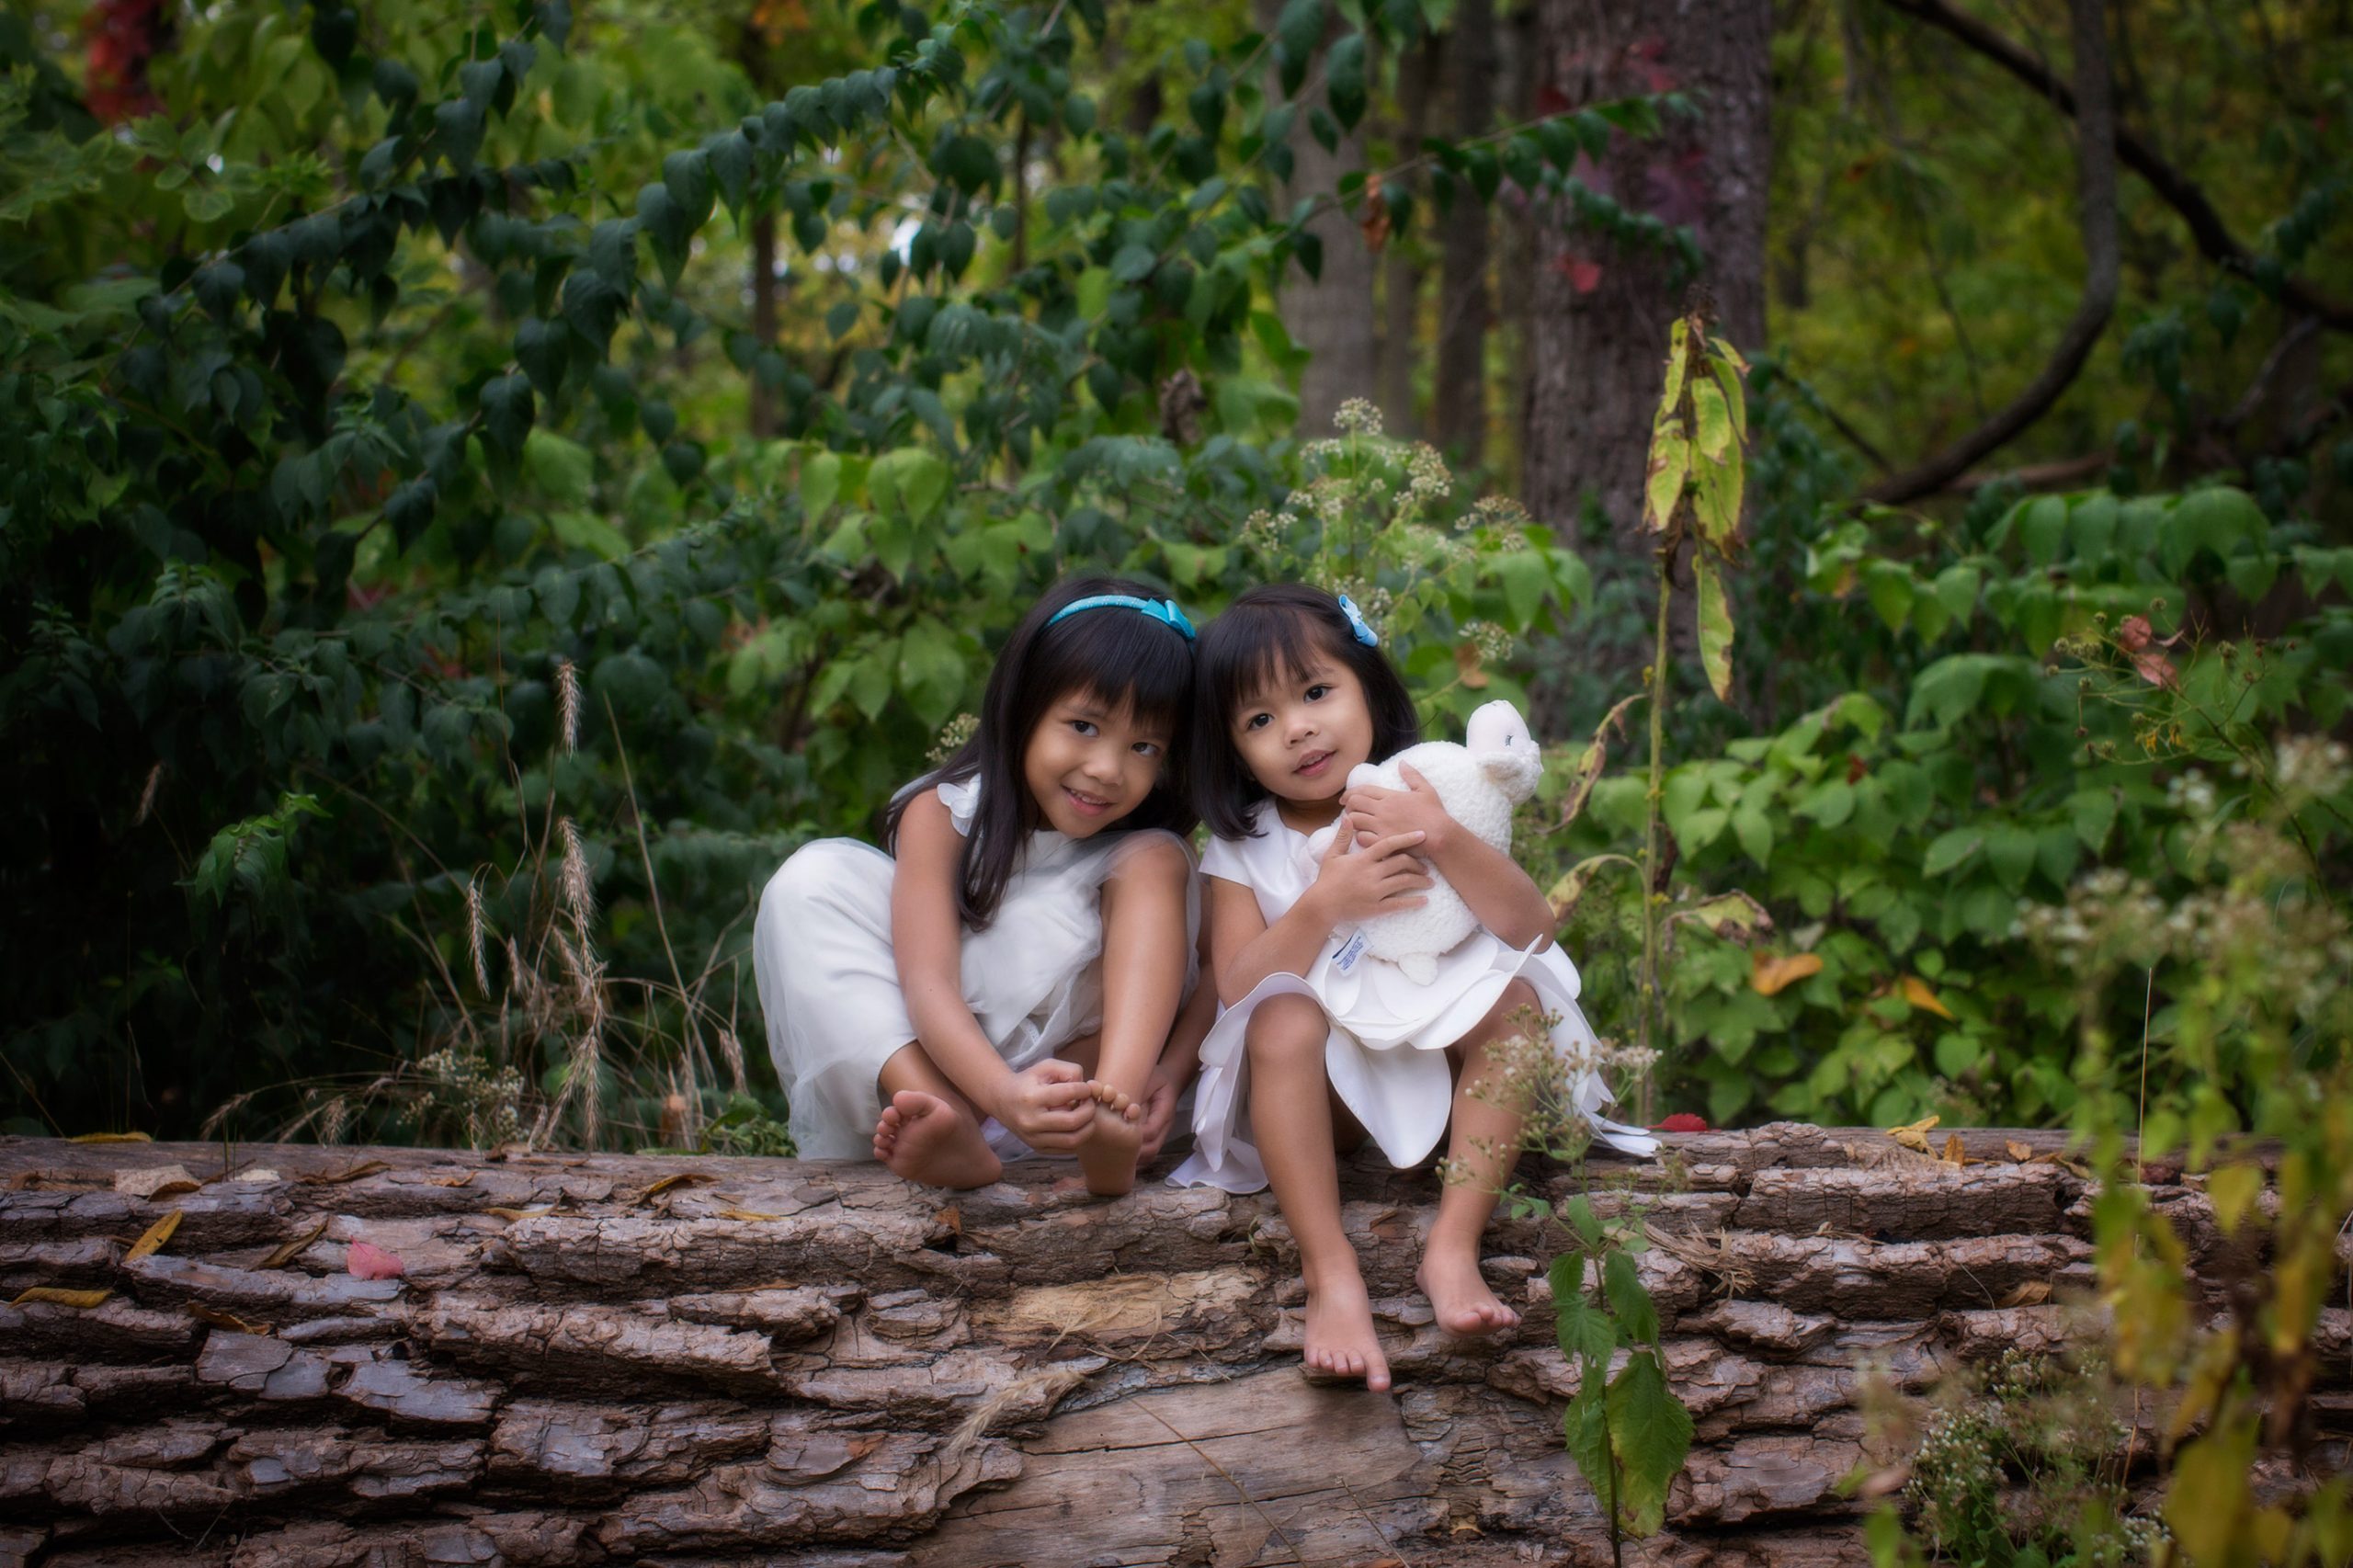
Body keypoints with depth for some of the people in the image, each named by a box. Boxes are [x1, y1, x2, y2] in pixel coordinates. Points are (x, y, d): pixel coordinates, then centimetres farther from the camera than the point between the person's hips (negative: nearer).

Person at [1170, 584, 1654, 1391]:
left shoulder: (1423, 799, 0)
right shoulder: (1241, 851, 1)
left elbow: (1532, 929, -12)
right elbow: (1237, 989, -13)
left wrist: (1445, 841, -27)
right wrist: (1325, 904, -26)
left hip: (1438, 1058, 1)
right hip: (1325, 1090, -1)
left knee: (1516, 998, -26)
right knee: (1283, 1017, -31)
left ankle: (1453, 1247, -34)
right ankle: (1330, 1272, -39)